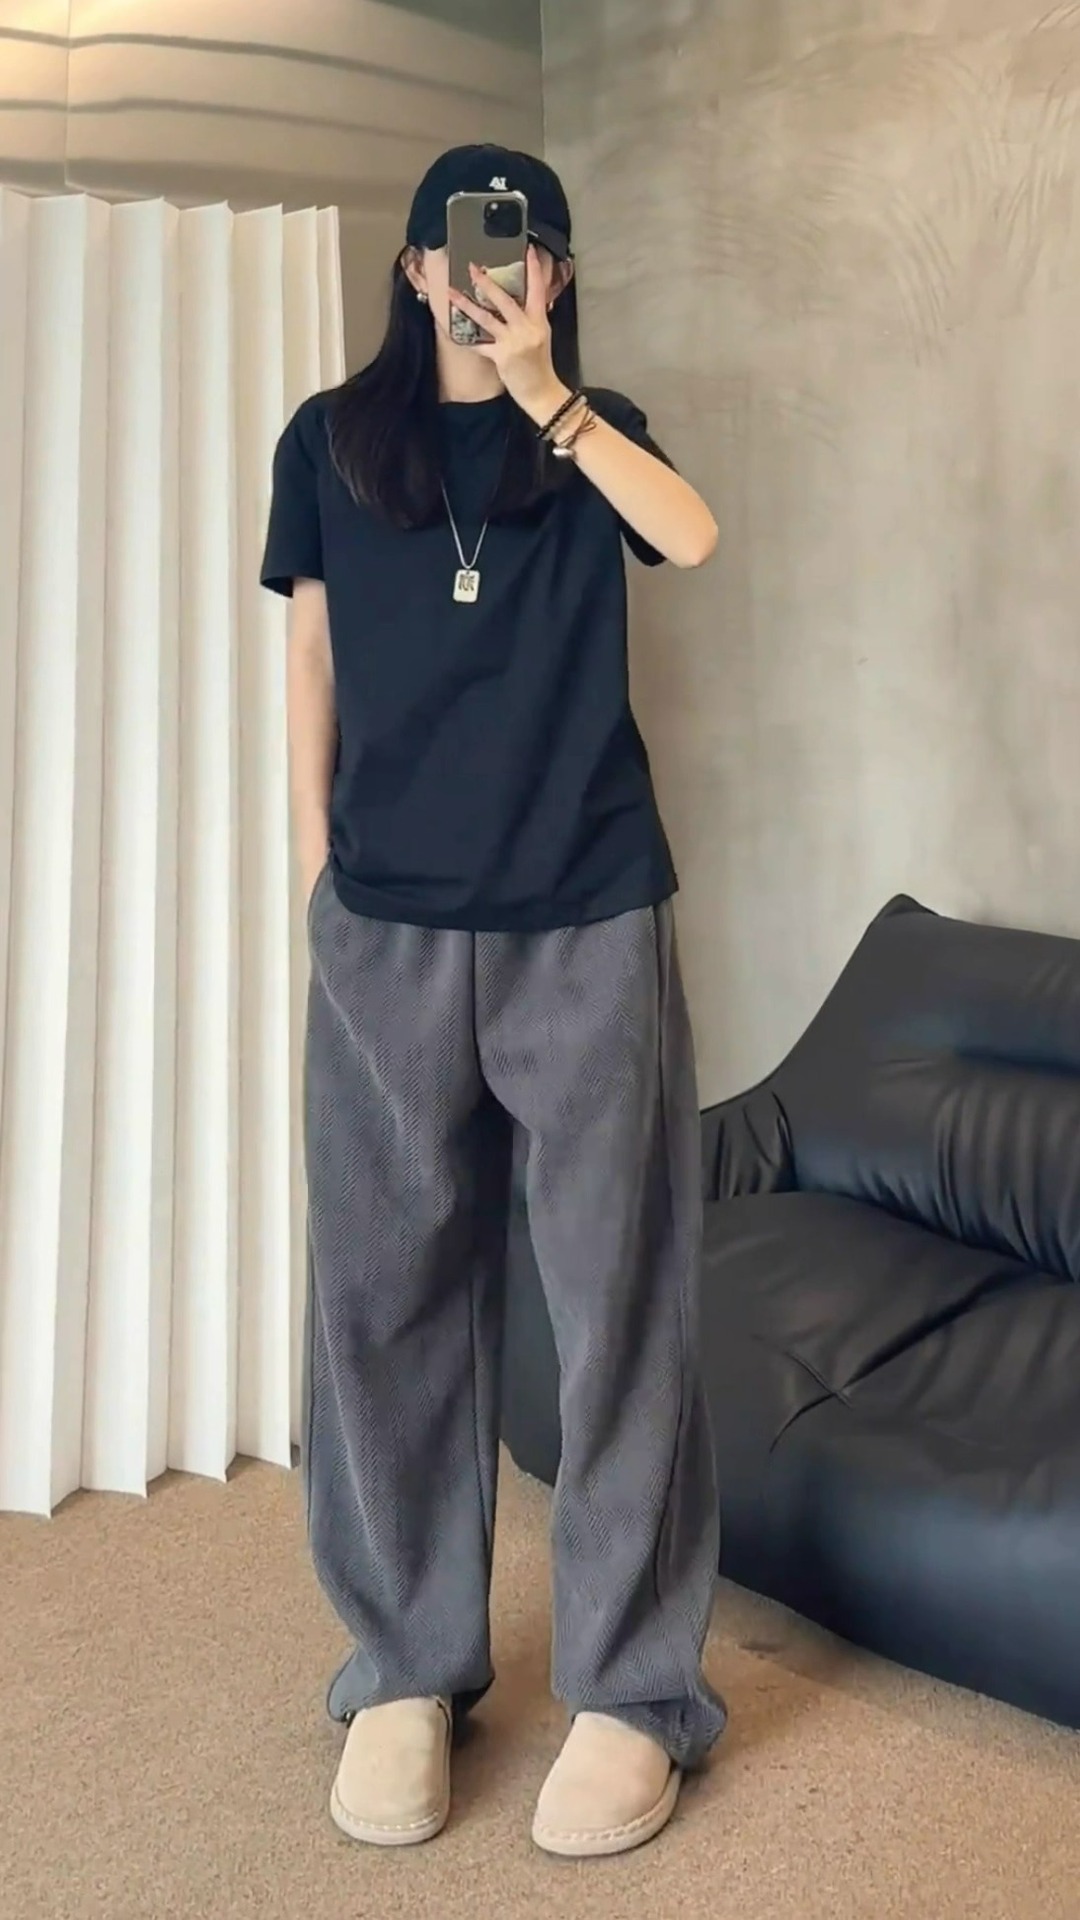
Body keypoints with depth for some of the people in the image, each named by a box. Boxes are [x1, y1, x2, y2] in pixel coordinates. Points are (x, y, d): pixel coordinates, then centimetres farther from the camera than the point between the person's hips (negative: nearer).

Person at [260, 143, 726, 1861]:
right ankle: (407, 1668, 20)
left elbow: (692, 538, -11)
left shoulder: (595, 430, 10)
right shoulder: (331, 440, 11)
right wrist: (318, 863, 7)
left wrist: (544, 394, -17)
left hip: (588, 919, -1)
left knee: (619, 1291, 1)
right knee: (385, 1291, 5)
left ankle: (634, 1686, 13)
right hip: (388, 923, 1)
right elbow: (313, 657, 12)